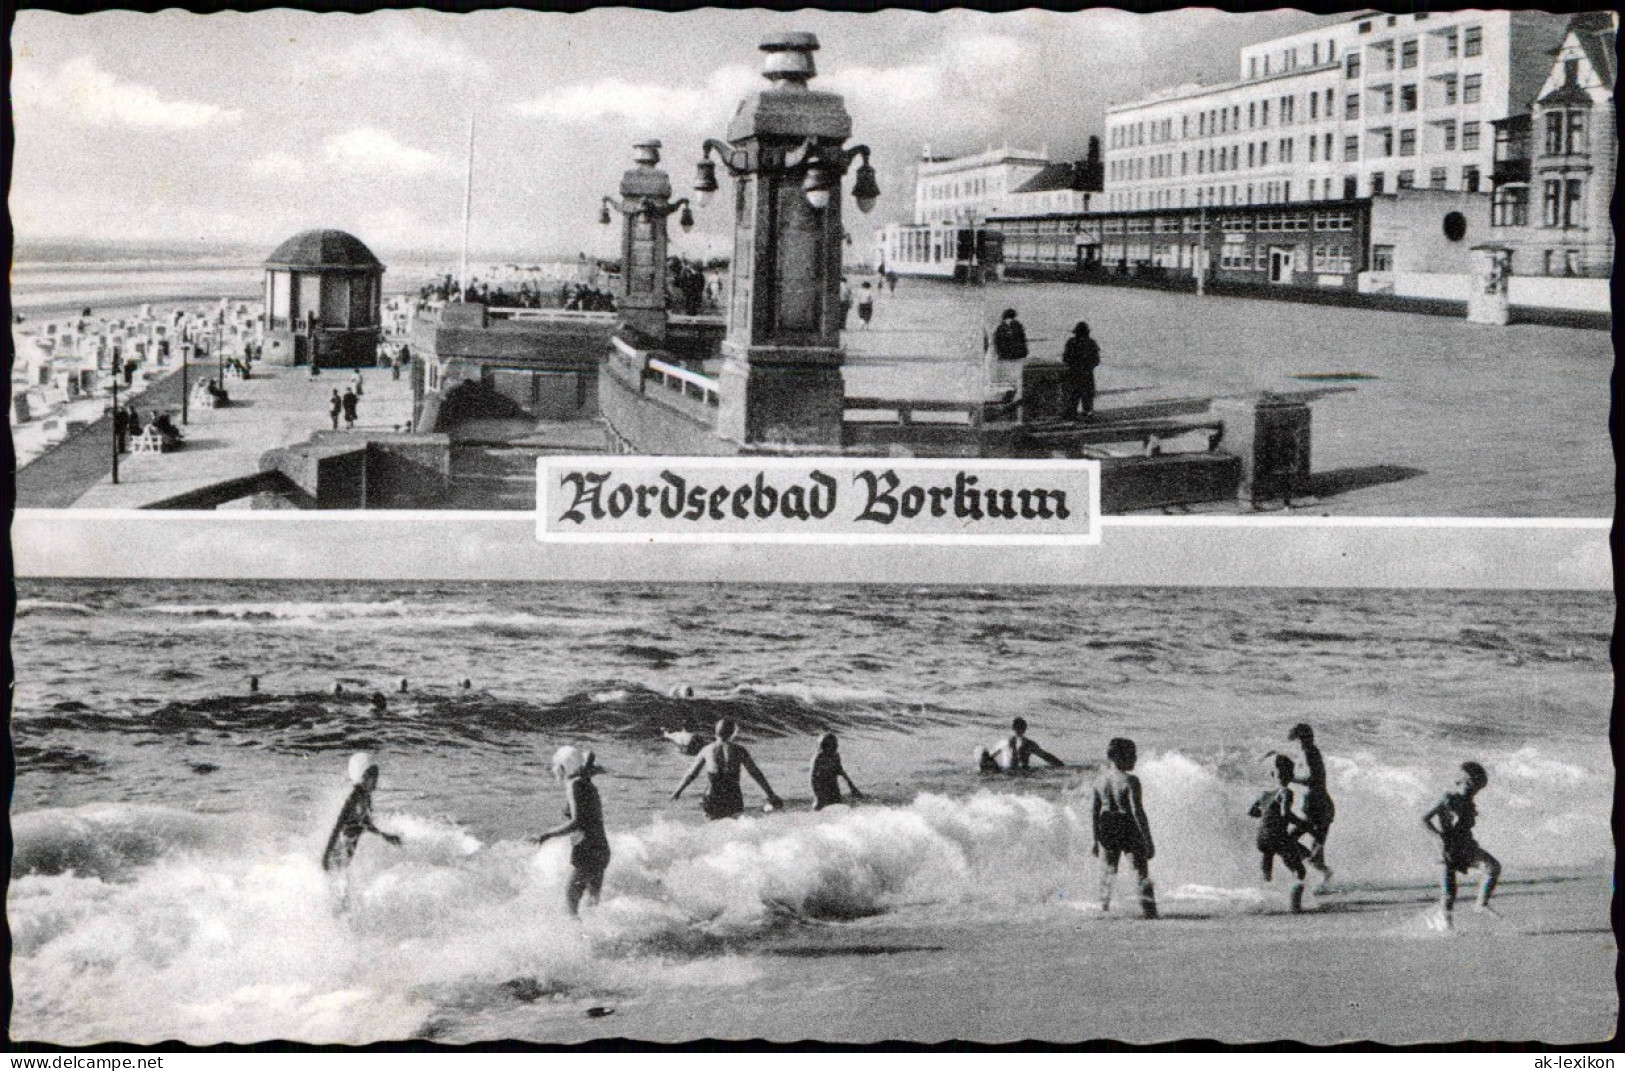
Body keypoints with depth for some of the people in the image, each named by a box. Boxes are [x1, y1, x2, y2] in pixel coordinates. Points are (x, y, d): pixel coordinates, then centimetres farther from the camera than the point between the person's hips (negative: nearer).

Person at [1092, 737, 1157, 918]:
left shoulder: (1101, 780, 2)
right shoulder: (1130, 781, -16)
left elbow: (1095, 812, 7)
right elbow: (1138, 812, -19)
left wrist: (1096, 839, 16)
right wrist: (1148, 841, -16)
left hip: (1107, 829, 5)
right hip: (1129, 829, -5)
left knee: (1109, 870, 21)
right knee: (1142, 872, 5)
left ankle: (1104, 908, 25)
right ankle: (1149, 911, -1)